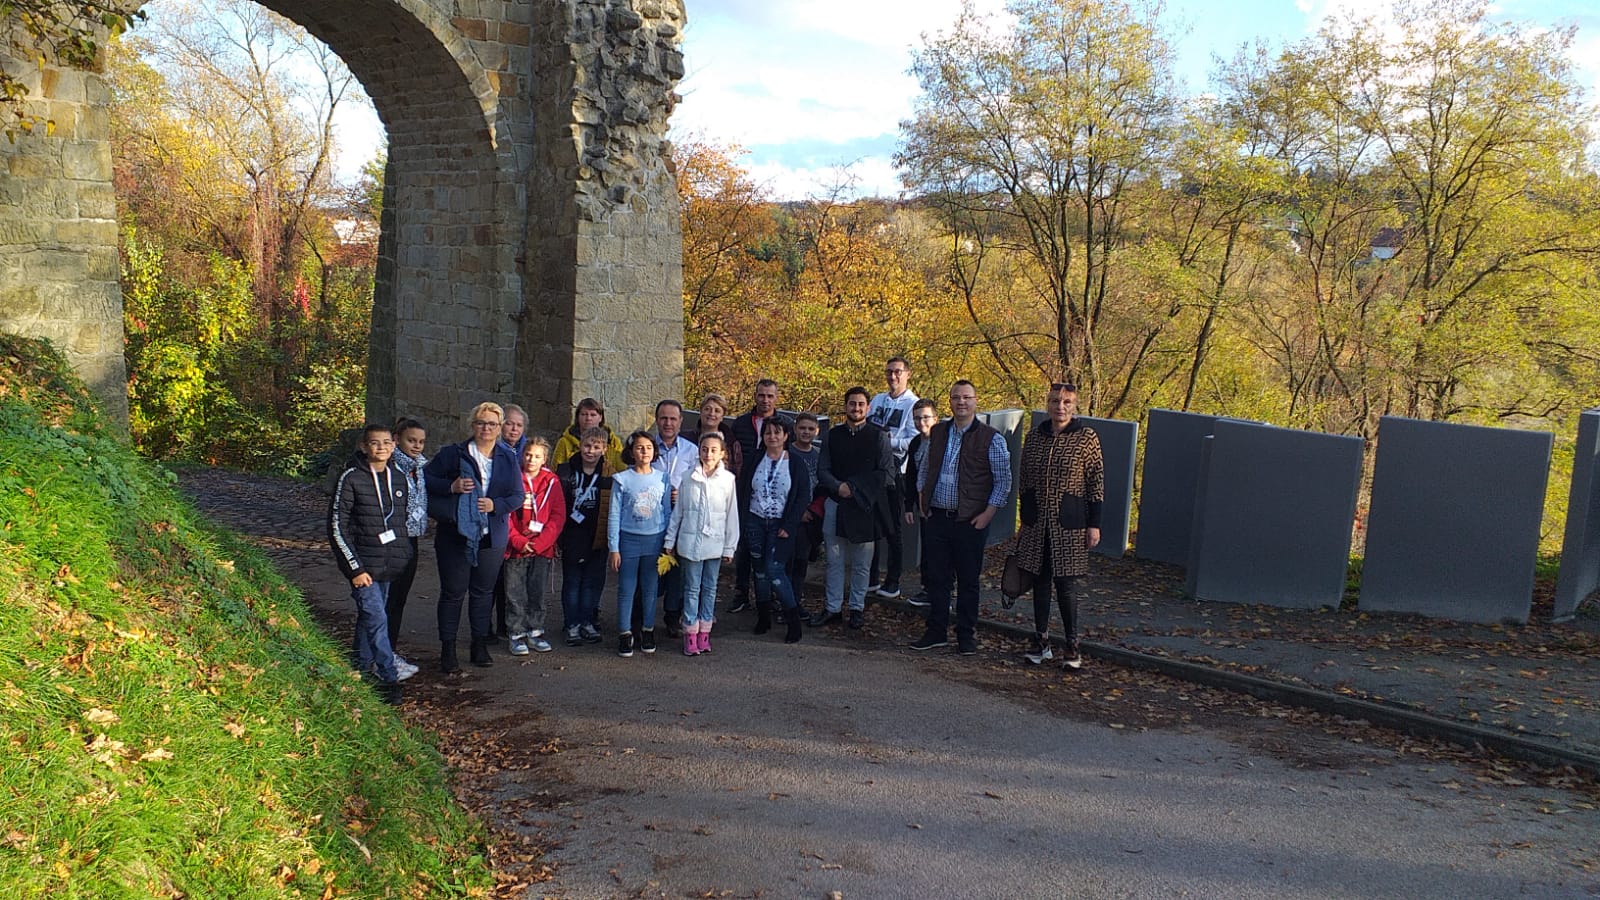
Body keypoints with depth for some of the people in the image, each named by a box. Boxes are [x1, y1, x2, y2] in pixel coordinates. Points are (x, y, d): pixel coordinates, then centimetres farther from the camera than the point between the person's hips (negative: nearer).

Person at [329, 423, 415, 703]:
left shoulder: (399, 479, 8)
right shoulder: (351, 478, -10)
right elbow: (336, 527, -10)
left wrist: (402, 556, 13)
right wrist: (355, 568, -13)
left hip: (389, 566, 6)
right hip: (364, 565, -6)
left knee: (368, 619, 15)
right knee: (377, 620, -11)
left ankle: (361, 670, 27)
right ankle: (388, 679, -6)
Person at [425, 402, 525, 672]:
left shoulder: (508, 458, 6)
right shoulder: (453, 453, -1)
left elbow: (518, 495, 5)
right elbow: (426, 477, -1)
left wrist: (496, 505, -13)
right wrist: (451, 486, -16)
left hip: (492, 537, 2)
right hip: (455, 535, -2)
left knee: (484, 591, 11)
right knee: (453, 592, 1)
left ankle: (480, 645, 23)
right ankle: (448, 649, 10)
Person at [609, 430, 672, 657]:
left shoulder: (662, 479, 3)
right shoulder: (622, 479, -4)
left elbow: (667, 513, 9)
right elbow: (614, 515, -2)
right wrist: (613, 548, -5)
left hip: (655, 540, 2)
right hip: (629, 540, -2)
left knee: (650, 588, 9)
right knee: (626, 589, 2)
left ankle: (648, 631, 23)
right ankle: (625, 634, 12)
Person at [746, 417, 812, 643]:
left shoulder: (796, 463, -3)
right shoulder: (755, 461, 6)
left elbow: (804, 496, -5)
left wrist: (789, 526, -12)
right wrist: (744, 521, -1)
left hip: (781, 525, -4)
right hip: (756, 522, 4)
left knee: (774, 569, -12)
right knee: (759, 569, 6)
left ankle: (793, 621, -3)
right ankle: (763, 616, 19)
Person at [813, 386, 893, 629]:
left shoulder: (878, 436, -1)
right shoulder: (834, 435, 8)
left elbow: (887, 472, -6)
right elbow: (822, 470, 7)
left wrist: (854, 487, -12)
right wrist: (838, 487, -12)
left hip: (865, 507, -2)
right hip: (835, 504, 3)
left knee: (861, 563, 6)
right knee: (835, 560, 7)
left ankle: (857, 607, 18)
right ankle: (833, 607, 16)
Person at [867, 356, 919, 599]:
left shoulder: (913, 404, -6)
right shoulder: (878, 399, 13)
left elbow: (914, 441, -13)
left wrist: (888, 442, -20)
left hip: (894, 472, -5)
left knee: (893, 529, 4)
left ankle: (892, 583, 13)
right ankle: (870, 579, 22)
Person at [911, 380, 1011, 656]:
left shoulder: (991, 439, -5)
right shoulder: (937, 433, 9)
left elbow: (1004, 480, -4)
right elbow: (924, 468, 20)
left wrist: (988, 513, -10)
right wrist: (922, 499, 9)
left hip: (970, 521, -4)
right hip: (936, 517, 4)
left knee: (968, 581, 5)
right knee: (937, 577, 9)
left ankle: (966, 636, 16)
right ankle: (937, 632, 20)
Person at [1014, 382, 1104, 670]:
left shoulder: (1087, 437, -4)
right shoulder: (1034, 436, 7)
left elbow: (1097, 483, -4)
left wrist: (1094, 524, -7)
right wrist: (1024, 521, 14)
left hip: (1069, 523, -4)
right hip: (1037, 523, 4)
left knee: (1066, 584, -4)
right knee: (1040, 581, 9)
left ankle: (1072, 645, 9)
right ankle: (1041, 642, 19)